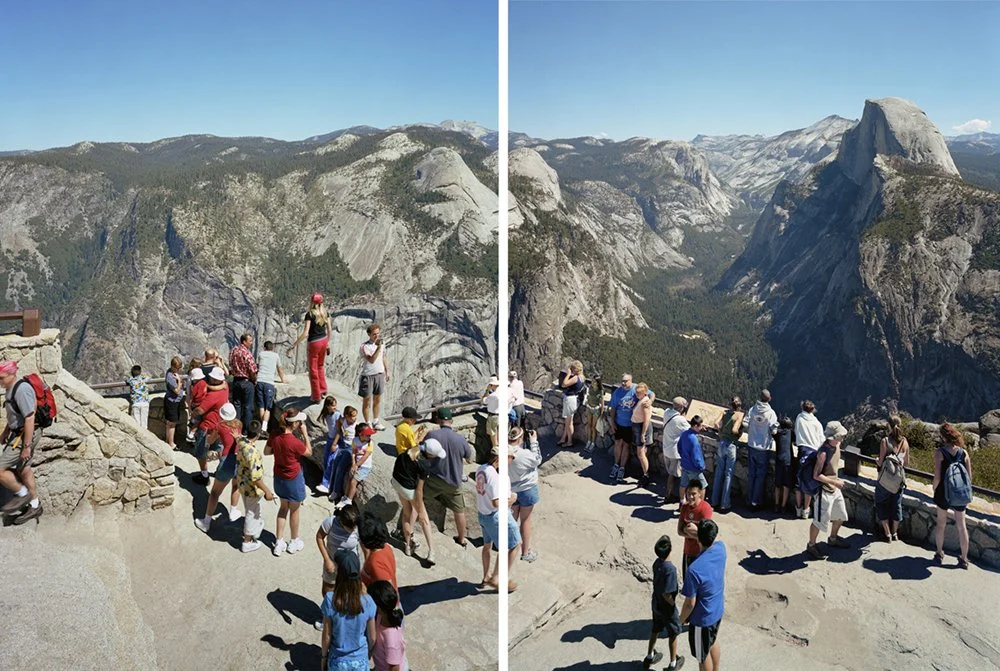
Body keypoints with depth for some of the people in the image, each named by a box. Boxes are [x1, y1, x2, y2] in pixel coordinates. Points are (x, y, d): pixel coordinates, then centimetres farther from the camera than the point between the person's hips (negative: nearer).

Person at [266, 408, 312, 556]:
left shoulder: (274, 437, -13)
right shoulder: (295, 442, -31)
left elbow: (266, 452, 3)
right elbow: (309, 452, -12)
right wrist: (305, 433, -13)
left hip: (279, 477, 5)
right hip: (294, 479, -5)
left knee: (283, 507, 24)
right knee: (294, 510, 17)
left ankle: (279, 542, 30)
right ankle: (294, 542, 35)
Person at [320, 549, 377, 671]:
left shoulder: (330, 600, -24)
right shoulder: (367, 601, -19)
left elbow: (326, 636, -13)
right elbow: (372, 638, -8)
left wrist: (324, 656, 5)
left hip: (338, 661, 0)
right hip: (360, 661, 1)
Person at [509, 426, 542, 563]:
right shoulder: (524, 454, -31)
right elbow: (537, 460, -12)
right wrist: (534, 442, -10)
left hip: (510, 490, 5)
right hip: (527, 490, -5)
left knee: (513, 518, 23)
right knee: (525, 520, 10)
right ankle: (526, 552, 23)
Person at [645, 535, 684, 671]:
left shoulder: (657, 562, -9)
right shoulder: (670, 568, -33)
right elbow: (666, 594, -29)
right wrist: (674, 605, -13)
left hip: (656, 603, 7)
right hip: (666, 607, -7)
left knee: (655, 629, 25)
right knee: (673, 634, 16)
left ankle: (650, 657, 41)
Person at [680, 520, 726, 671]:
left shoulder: (694, 569, -36)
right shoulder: (721, 548, -19)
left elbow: (690, 603, -24)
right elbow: (712, 540, 10)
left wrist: (682, 619, -6)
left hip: (702, 618, -7)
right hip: (718, 610, 7)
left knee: (703, 655, 18)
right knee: (713, 642, 32)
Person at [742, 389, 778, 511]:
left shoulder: (752, 410, -5)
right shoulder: (771, 413, -13)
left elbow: (745, 424, -8)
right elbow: (774, 430, -15)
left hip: (751, 446, 3)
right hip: (764, 448, -3)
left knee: (751, 474, 14)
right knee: (760, 476, 7)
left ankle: (749, 501, 21)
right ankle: (756, 502, 10)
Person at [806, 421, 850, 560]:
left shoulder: (837, 445, -3)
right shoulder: (823, 453, -28)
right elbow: (816, 475, -25)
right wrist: (835, 482, -21)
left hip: (835, 489, 9)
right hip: (824, 490, -9)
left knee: (840, 515, 23)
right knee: (820, 520, 2)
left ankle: (833, 539, 46)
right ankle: (811, 545, 21)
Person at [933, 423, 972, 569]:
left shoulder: (939, 452, -14)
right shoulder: (964, 453, -4)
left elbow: (937, 477, -16)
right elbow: (970, 477, -1)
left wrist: (934, 490, 2)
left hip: (943, 494, -2)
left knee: (941, 524, 14)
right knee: (961, 526, 13)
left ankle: (940, 555, 24)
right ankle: (964, 559, 21)